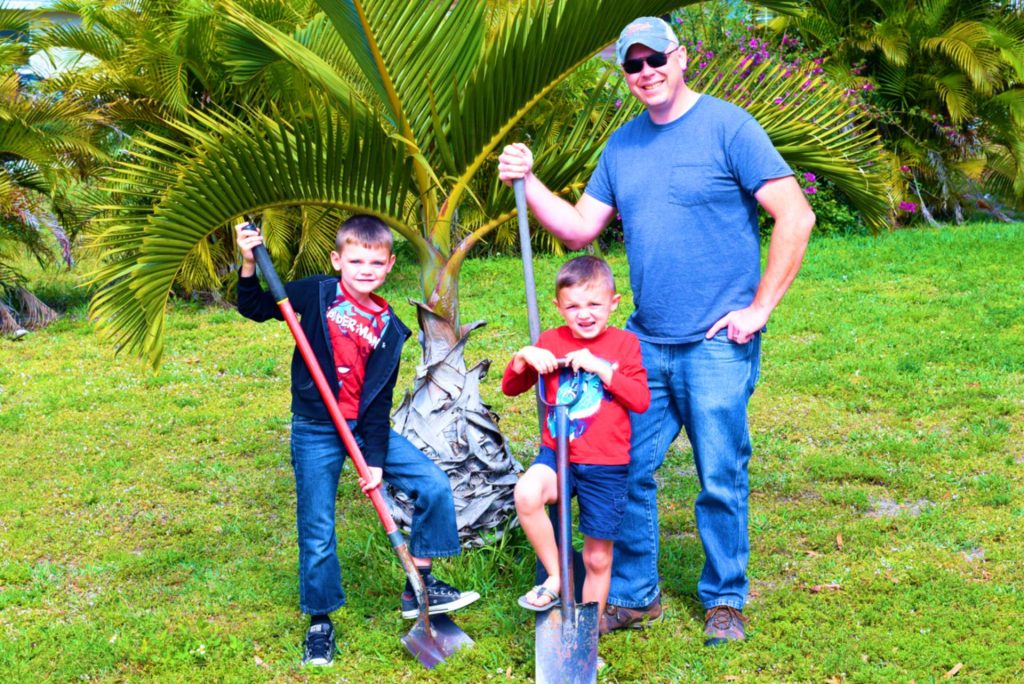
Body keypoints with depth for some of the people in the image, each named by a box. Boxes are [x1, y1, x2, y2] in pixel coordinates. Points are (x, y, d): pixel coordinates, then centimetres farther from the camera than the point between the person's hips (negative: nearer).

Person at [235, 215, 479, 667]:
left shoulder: (388, 328, 1)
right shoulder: (317, 295, -5)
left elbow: (379, 399, 0)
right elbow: (255, 308, 3)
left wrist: (376, 459, -6)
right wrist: (249, 263, -13)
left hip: (365, 427, 3)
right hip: (315, 432, -3)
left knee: (434, 485, -8)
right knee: (317, 534, 1)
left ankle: (419, 586, 7)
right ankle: (320, 622, 22)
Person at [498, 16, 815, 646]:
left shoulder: (727, 126, -7)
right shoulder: (623, 145, 11)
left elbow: (796, 217, -12)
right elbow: (579, 229, 13)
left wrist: (760, 308, -12)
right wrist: (528, 181, 0)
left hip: (718, 345, -5)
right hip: (646, 341, 5)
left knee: (721, 482, 4)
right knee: (627, 471, 8)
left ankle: (725, 600, 21)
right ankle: (633, 596, 23)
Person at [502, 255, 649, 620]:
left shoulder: (624, 343, 0)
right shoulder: (551, 341, 6)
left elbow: (641, 399, -11)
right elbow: (510, 388, 9)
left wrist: (599, 367, -20)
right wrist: (523, 357, -11)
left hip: (606, 466, -1)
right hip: (557, 454, 1)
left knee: (598, 558, 7)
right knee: (526, 494, -33)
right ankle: (556, 576, -12)